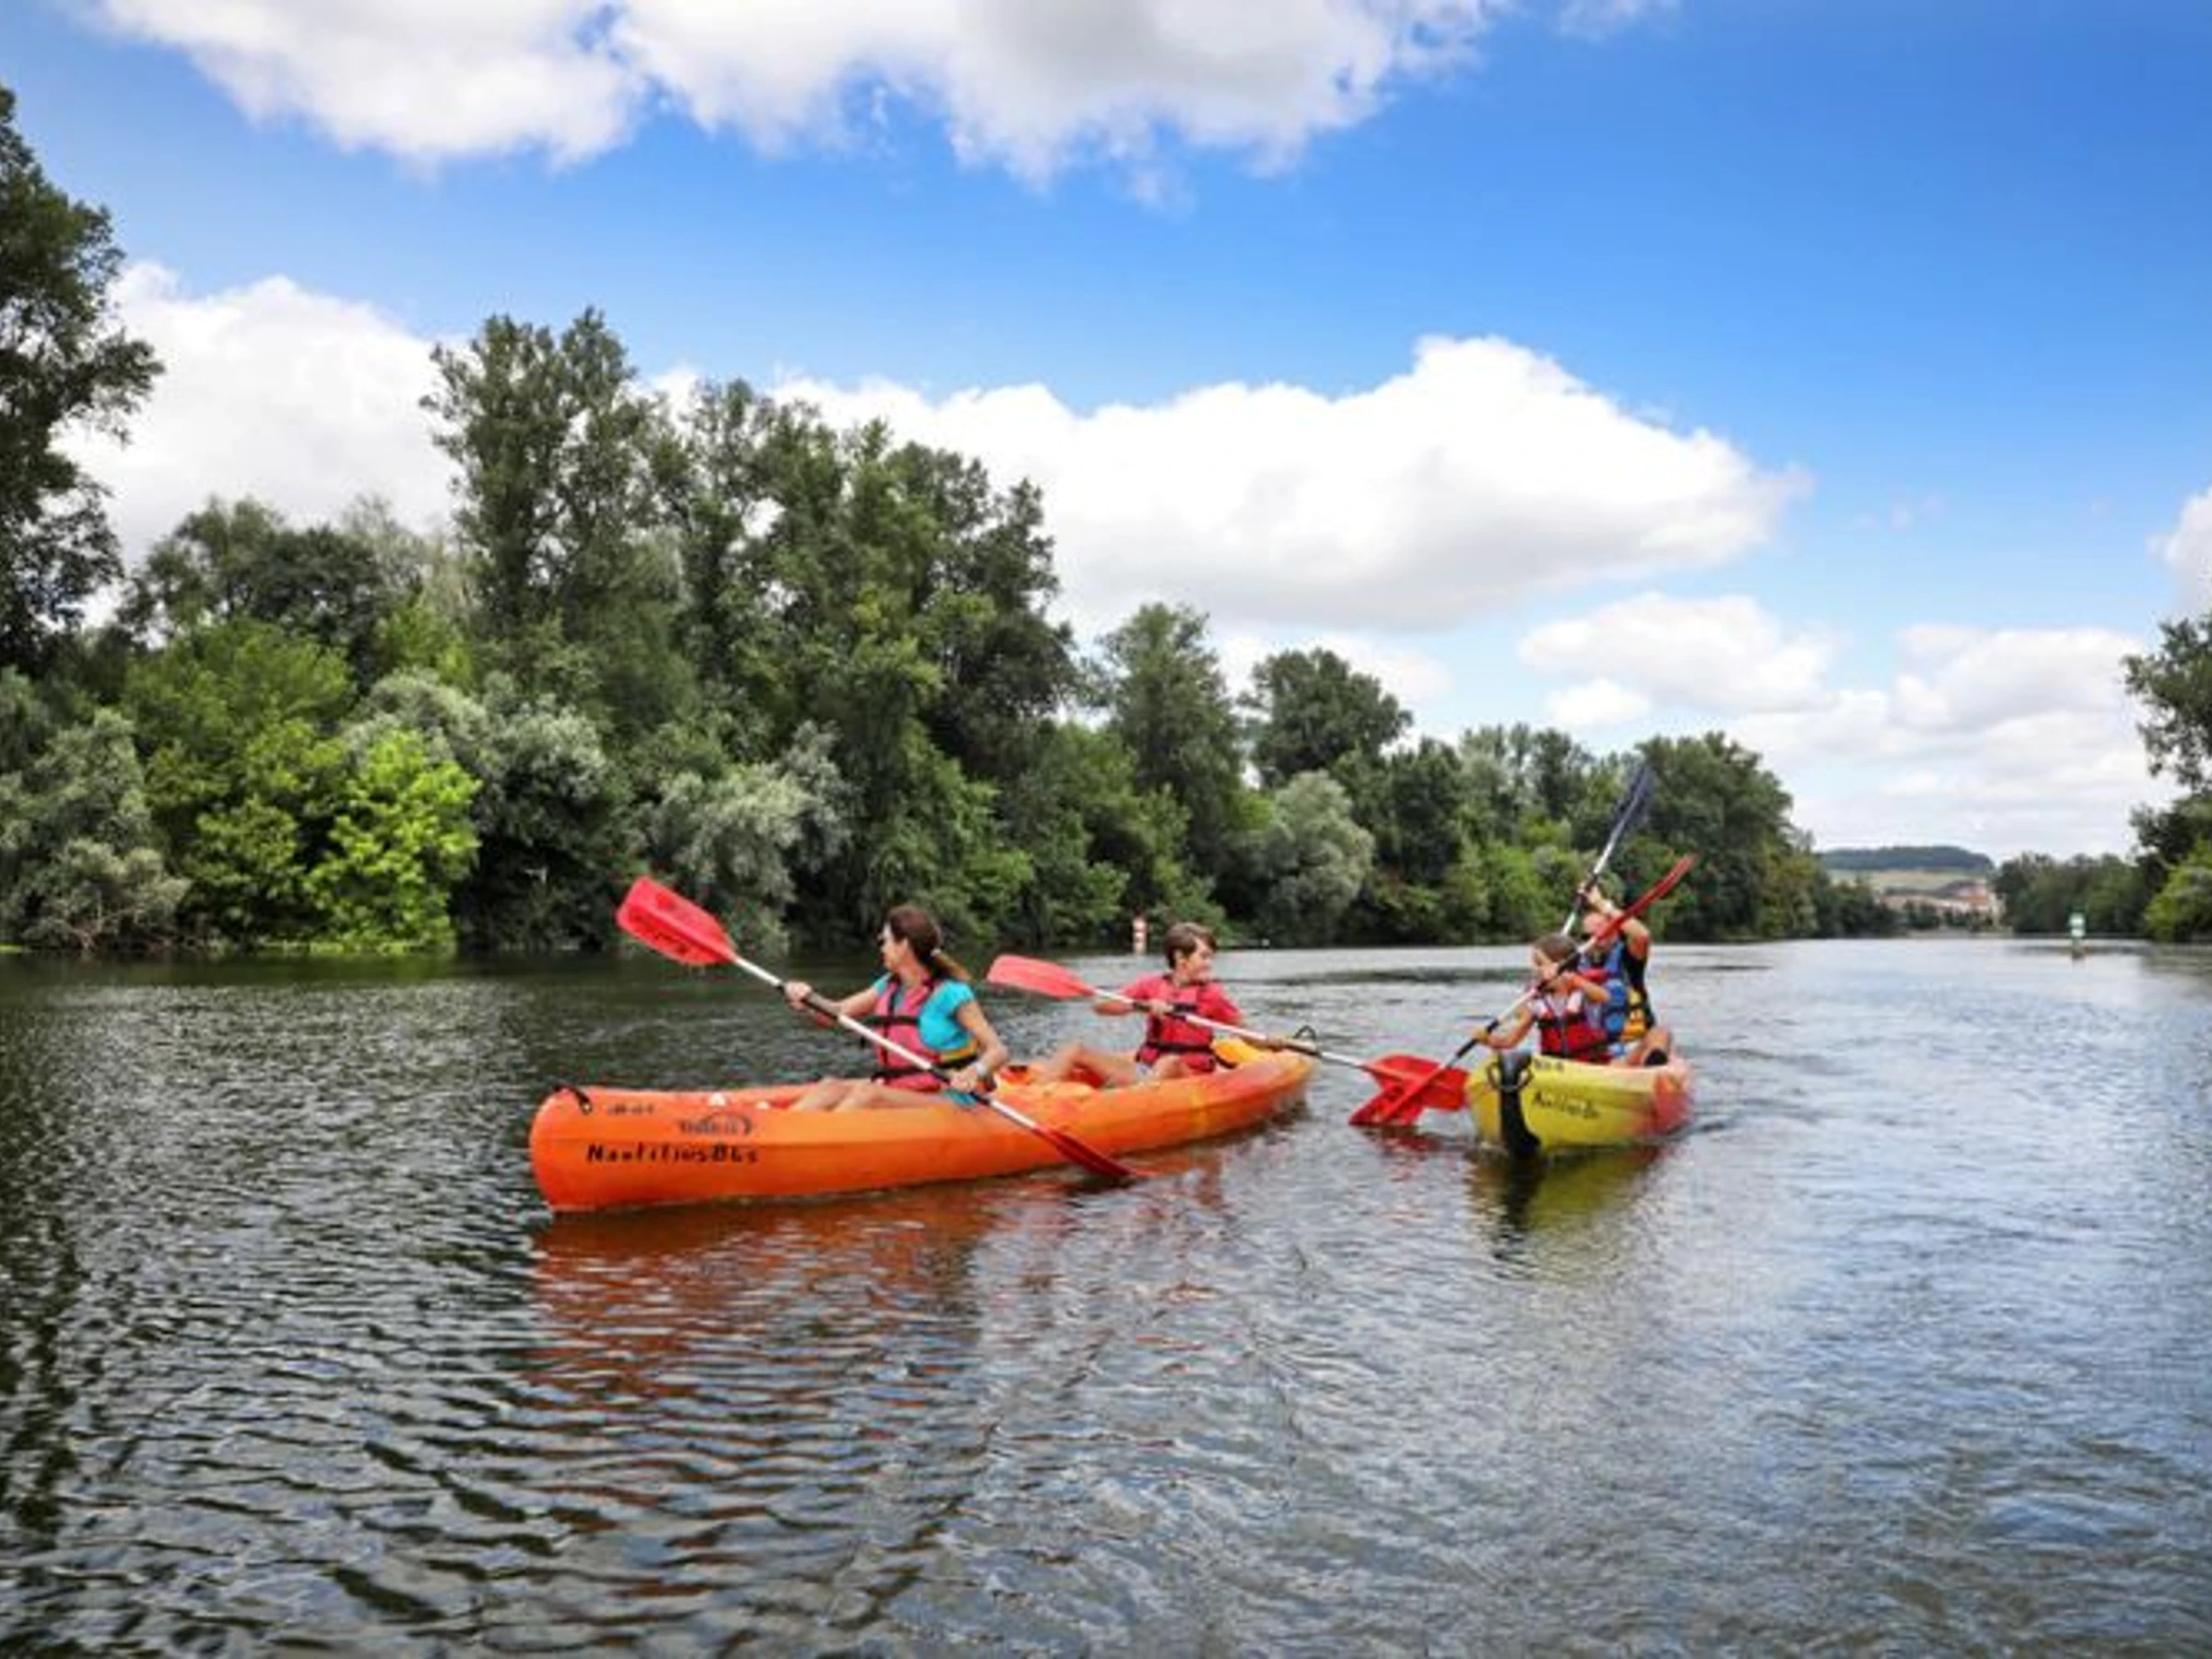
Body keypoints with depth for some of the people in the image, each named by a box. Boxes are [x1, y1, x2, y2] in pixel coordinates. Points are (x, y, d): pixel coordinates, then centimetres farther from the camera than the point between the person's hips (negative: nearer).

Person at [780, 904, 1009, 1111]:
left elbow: (997, 1051, -15)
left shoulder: (950, 993, -12)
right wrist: (808, 999, -12)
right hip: (896, 1090, 7)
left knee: (867, 1094, -29)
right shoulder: (889, 987, 10)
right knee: (831, 1087, -16)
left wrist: (975, 1071, -36)